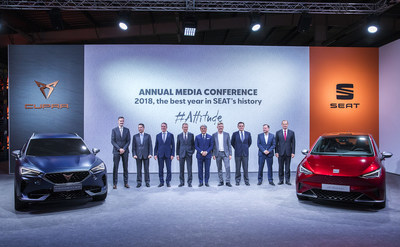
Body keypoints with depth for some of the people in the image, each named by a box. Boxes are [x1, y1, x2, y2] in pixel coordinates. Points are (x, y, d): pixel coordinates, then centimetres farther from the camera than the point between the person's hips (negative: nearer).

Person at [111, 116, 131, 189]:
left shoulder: (127, 130, 7)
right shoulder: (114, 130, 2)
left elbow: (128, 141, 3)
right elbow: (112, 141, -3)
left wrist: (124, 149, -9)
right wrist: (119, 149, -12)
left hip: (125, 151, 2)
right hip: (116, 151, -1)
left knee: (125, 167, 4)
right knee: (115, 167, -2)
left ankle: (126, 183, 11)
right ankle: (115, 183, 4)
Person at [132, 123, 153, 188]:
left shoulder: (148, 136, 5)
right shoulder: (135, 136, 7)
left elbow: (150, 145, 2)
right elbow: (133, 146, 5)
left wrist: (150, 154, -7)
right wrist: (134, 154, -5)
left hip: (146, 155, -1)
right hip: (138, 155, 1)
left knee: (146, 169, 3)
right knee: (139, 170, 3)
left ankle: (147, 182, 11)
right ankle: (139, 182, 10)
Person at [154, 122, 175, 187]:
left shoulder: (171, 135, 4)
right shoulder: (158, 135, 9)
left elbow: (173, 145, 2)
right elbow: (156, 146, 9)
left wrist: (172, 154, -6)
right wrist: (155, 154, -1)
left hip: (168, 154, -1)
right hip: (160, 154, 1)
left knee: (168, 169, 1)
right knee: (160, 169, 3)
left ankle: (168, 182, 11)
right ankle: (161, 182, 12)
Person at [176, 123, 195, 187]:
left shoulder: (191, 135, 6)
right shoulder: (179, 135, 6)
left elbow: (193, 144, 9)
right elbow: (177, 146, 8)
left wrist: (192, 152, -1)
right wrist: (177, 154, 4)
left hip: (189, 154, -1)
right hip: (181, 154, 1)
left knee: (189, 169, -2)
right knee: (181, 169, 4)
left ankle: (189, 182, 5)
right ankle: (182, 182, 13)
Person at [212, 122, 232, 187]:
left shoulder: (227, 134, 4)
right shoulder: (214, 135, 5)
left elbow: (229, 145, 4)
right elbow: (213, 145, 5)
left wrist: (230, 154, -2)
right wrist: (213, 154, -2)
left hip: (225, 153, -1)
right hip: (217, 154, 1)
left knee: (227, 167, -10)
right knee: (219, 169, 6)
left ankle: (228, 182, -3)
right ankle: (221, 181, 17)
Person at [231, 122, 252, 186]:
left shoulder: (248, 134, 4)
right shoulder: (235, 134, 0)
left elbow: (249, 142, 17)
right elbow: (232, 143, 11)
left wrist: (246, 148, 12)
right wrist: (236, 148, 8)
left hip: (245, 153, 1)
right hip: (237, 153, -1)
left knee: (246, 168, 2)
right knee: (237, 168, 4)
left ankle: (246, 181, 11)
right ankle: (237, 181, 13)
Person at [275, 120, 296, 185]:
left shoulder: (291, 132, 5)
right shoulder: (278, 132, 5)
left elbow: (293, 143, 4)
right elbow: (276, 143, 4)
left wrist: (293, 152, -3)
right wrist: (276, 152, -3)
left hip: (288, 153, 0)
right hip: (280, 153, 0)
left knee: (287, 167, 4)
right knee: (281, 167, 5)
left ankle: (287, 180, 11)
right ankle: (281, 180, 12)